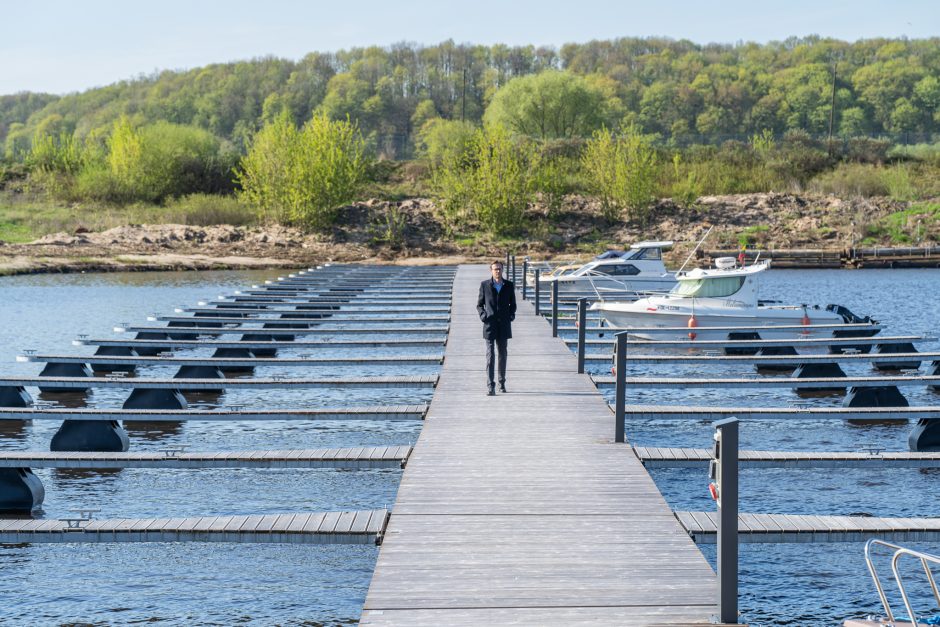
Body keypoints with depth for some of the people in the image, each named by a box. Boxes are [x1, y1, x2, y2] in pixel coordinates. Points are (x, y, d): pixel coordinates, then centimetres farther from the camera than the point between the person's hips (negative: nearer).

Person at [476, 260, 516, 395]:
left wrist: (511, 315, -1)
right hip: (490, 325, -2)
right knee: (490, 355, -9)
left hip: (503, 325, 2)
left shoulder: (509, 285, 6)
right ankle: (490, 386, -13)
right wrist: (483, 315, -9)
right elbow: (479, 304, 9)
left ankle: (502, 382, 24)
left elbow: (512, 304, 16)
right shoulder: (485, 285, 1)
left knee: (502, 354, 11)